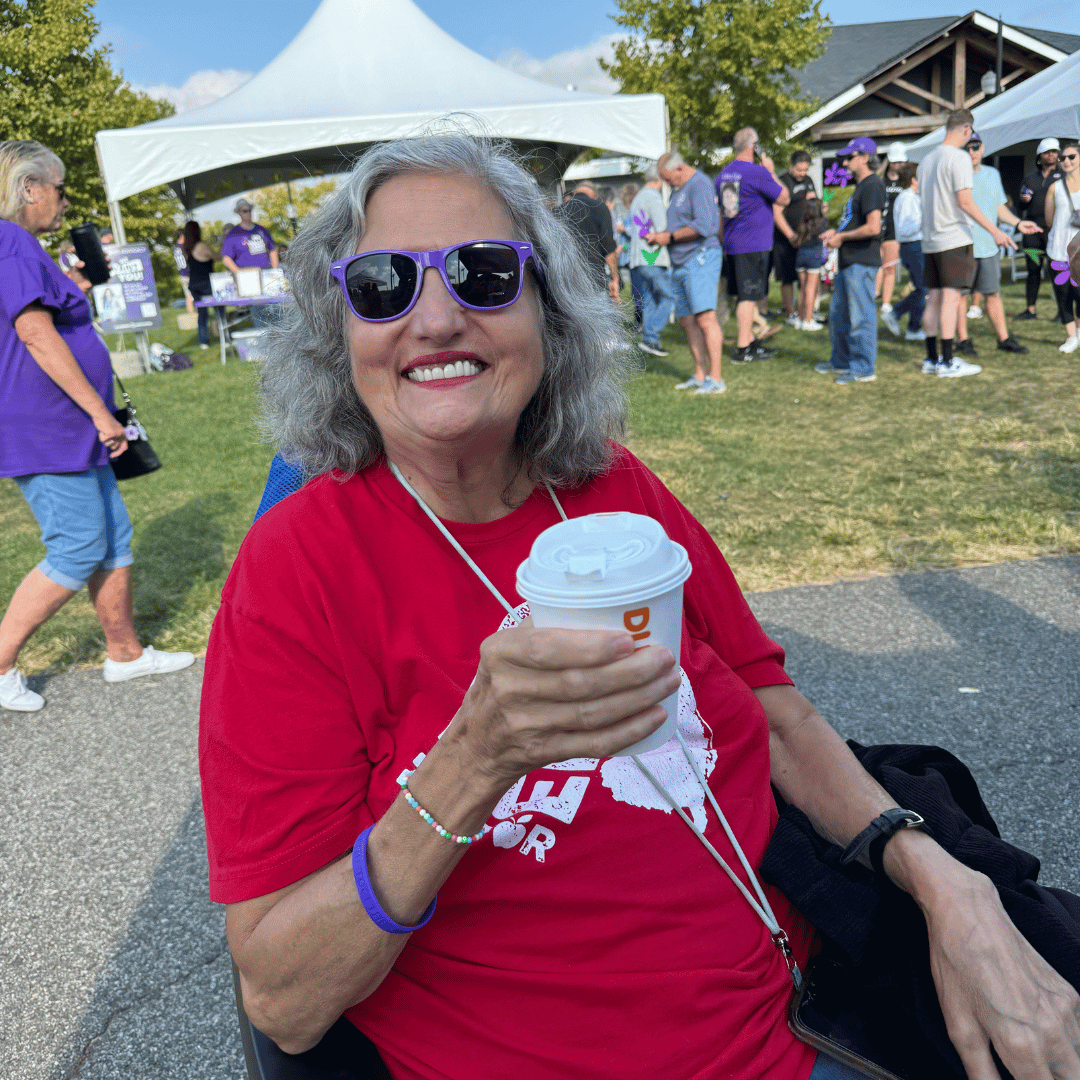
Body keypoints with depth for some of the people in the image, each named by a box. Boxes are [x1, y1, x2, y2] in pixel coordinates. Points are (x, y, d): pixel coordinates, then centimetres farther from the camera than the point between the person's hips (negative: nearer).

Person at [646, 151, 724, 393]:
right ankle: (699, 375, 14)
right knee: (687, 320, 8)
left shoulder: (699, 184, -9)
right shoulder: (677, 189, 21)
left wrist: (670, 237, -14)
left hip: (700, 259, -10)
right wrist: (658, 236, 10)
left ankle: (716, 379, -17)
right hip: (680, 264, 10)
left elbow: (703, 226, -20)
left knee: (705, 317, -16)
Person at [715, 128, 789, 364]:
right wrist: (771, 172, 3)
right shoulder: (757, 172, -13)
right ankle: (742, 350, -3)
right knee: (749, 298, -4)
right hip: (753, 245, -8)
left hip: (732, 244, 8)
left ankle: (750, 342, 22)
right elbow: (784, 199, -6)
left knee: (746, 296, 15)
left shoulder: (723, 173, 12)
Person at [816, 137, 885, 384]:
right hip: (849, 261, 11)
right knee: (838, 314, 17)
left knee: (860, 316, -5)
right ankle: (841, 361, 28)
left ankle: (864, 368, 2)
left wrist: (841, 237, -14)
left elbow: (873, 227, -24)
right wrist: (835, 231, 14)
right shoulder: (861, 185, 18)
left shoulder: (872, 185, -14)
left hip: (861, 262, -11)